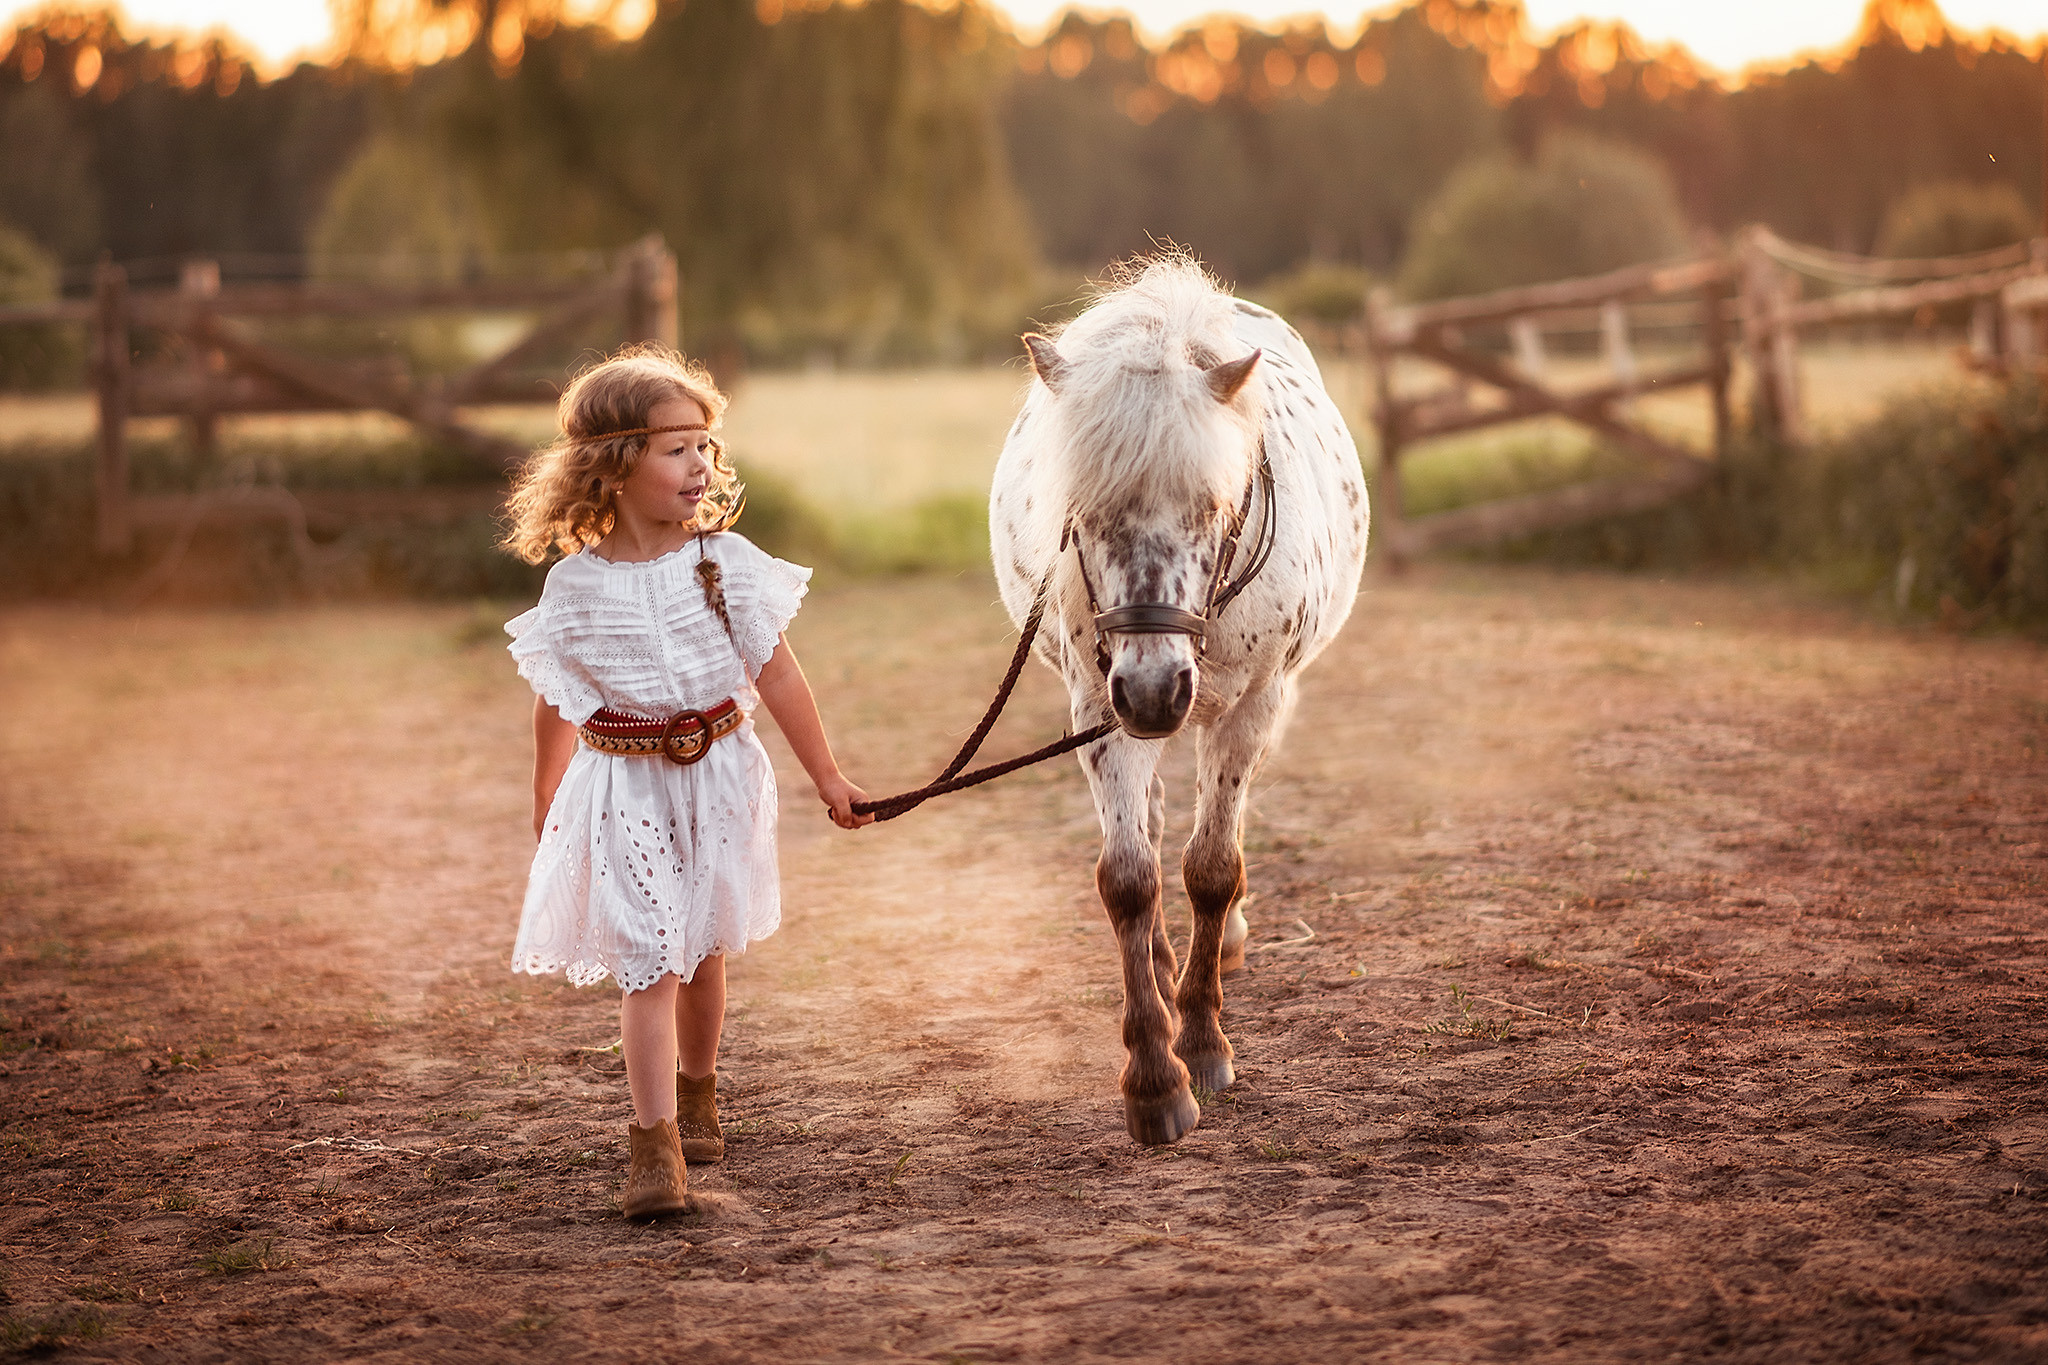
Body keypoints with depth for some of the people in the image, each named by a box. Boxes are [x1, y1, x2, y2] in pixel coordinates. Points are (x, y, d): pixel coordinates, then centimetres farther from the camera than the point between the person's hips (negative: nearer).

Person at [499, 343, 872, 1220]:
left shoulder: (725, 561, -6)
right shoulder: (575, 587, -8)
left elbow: (777, 676, -1)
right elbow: (557, 704, 6)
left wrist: (827, 777, 3)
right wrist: (547, 803, 16)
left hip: (717, 776, 2)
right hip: (625, 787, -2)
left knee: (703, 950, 15)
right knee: (647, 960, -10)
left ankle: (696, 1093, 39)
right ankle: (655, 1147, -10)